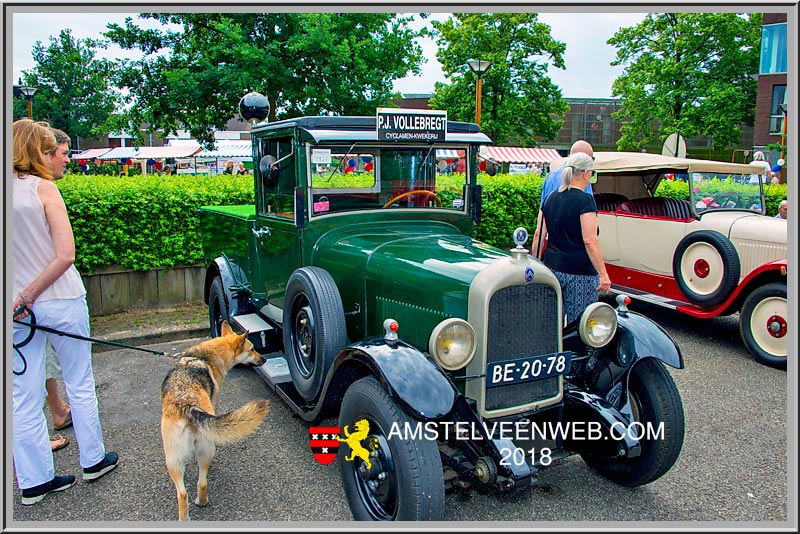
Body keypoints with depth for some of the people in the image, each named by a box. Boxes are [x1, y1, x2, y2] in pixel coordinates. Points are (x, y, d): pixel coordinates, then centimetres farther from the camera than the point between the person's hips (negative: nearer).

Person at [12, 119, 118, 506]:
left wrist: (20, 298, 5)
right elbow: (65, 255, -19)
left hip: (16, 311, 4)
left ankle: (34, 481, 22)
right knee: (80, 385, 14)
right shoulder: (42, 188, -11)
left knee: (24, 398, 11)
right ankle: (93, 460, 28)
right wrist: (28, 296, -12)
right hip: (61, 303, -4)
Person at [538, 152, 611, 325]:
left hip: (552, 267, 6)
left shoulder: (551, 198, 8)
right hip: (580, 272, -6)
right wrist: (603, 274, -14)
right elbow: (590, 241, -17)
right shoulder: (585, 200, -11)